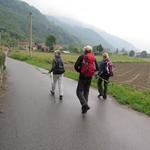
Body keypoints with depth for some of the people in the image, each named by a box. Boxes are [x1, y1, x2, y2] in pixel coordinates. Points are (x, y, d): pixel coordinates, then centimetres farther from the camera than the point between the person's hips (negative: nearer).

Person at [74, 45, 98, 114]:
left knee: (79, 92, 3)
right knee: (86, 92, 16)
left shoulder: (81, 57, -6)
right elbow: (97, 68, 6)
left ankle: (85, 104, -18)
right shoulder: (93, 58, 5)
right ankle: (84, 108, 20)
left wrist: (79, 71, 7)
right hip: (89, 78, 4)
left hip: (82, 77, -4)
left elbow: (76, 66, -12)